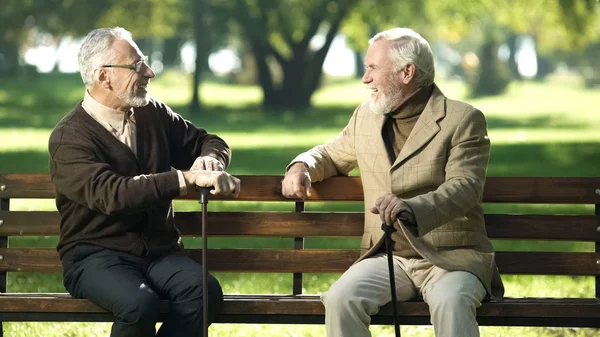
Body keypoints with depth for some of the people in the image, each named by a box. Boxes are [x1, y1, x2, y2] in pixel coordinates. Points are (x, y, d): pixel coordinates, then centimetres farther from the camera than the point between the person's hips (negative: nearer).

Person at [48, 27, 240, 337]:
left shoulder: (153, 114, 10)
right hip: (96, 256, -5)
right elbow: (111, 194, -27)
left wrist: (209, 159, -3)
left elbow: (210, 142, 24)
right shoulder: (68, 138, -9)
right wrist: (189, 178, -34)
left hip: (159, 251, 5)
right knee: (140, 303, -37)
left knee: (205, 291, -28)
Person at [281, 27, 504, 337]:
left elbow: (464, 188, -17)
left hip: (450, 257, -4)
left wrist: (411, 208, -37)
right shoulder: (366, 116, 14)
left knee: (450, 303, -38)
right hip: (388, 257, 4)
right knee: (341, 299, -27)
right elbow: (332, 155, 33)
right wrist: (301, 166, 7)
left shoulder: (463, 120, -4)